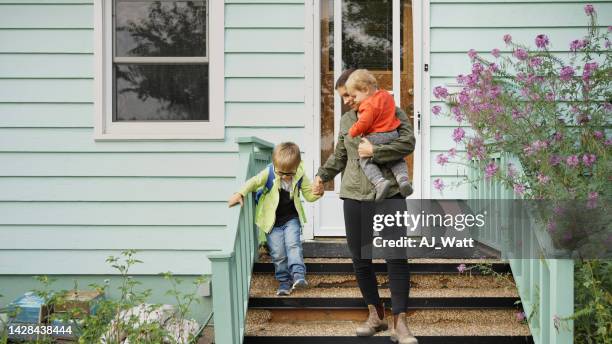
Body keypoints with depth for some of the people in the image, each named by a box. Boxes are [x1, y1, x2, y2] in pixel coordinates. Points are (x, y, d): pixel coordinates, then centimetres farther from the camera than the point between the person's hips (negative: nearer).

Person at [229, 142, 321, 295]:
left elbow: (309, 195, 0)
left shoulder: (300, 177, -8)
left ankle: (298, 275, -22)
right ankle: (284, 282, 13)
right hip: (272, 221, 0)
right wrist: (240, 193, -28)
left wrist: (317, 192, -22)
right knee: (278, 254, 1)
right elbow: (254, 182, -13)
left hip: (291, 219, 0)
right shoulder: (269, 173, -15)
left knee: (293, 244, -21)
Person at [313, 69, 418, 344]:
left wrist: (374, 151, -16)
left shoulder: (391, 113, 1)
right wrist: (322, 175, 21)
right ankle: (375, 315, 21)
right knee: (359, 259, 5)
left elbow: (408, 142, -13)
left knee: (396, 258, -6)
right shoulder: (346, 120, 16)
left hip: (387, 195, -5)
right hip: (354, 196, 5)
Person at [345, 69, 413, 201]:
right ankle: (403, 177, -2)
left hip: (375, 138, -8)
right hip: (393, 135, 8)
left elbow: (363, 124, -21)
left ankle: (379, 181, -17)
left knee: (365, 161, 4)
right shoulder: (386, 95, 10)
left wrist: (352, 131, -2)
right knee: (396, 159, 25)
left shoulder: (369, 105, -17)